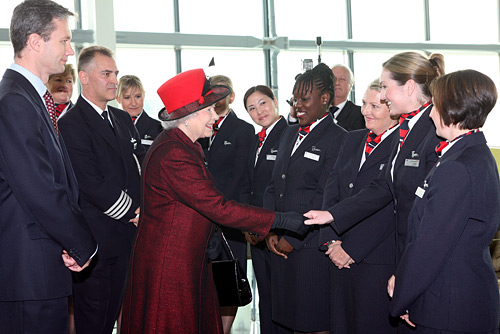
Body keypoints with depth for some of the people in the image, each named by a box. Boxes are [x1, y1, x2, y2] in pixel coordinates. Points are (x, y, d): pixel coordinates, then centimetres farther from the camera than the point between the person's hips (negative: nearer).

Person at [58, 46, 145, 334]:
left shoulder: (123, 119, 15)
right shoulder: (71, 124, -12)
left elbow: (142, 166, 15)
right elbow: (93, 185, -18)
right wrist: (134, 211, -10)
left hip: (130, 233, 8)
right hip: (97, 239, -7)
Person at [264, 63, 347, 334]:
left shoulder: (338, 139, -9)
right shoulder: (290, 134, 16)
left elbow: (325, 199, -14)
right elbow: (273, 186, 16)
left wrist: (293, 239, -12)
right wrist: (270, 231, 4)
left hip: (312, 248, -7)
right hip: (281, 245, 7)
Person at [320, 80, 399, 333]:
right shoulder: (352, 139, 14)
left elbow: (389, 209, -16)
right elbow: (331, 192, 10)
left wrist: (351, 248, -14)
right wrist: (331, 239, -2)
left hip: (377, 260, -7)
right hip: (339, 255, 7)